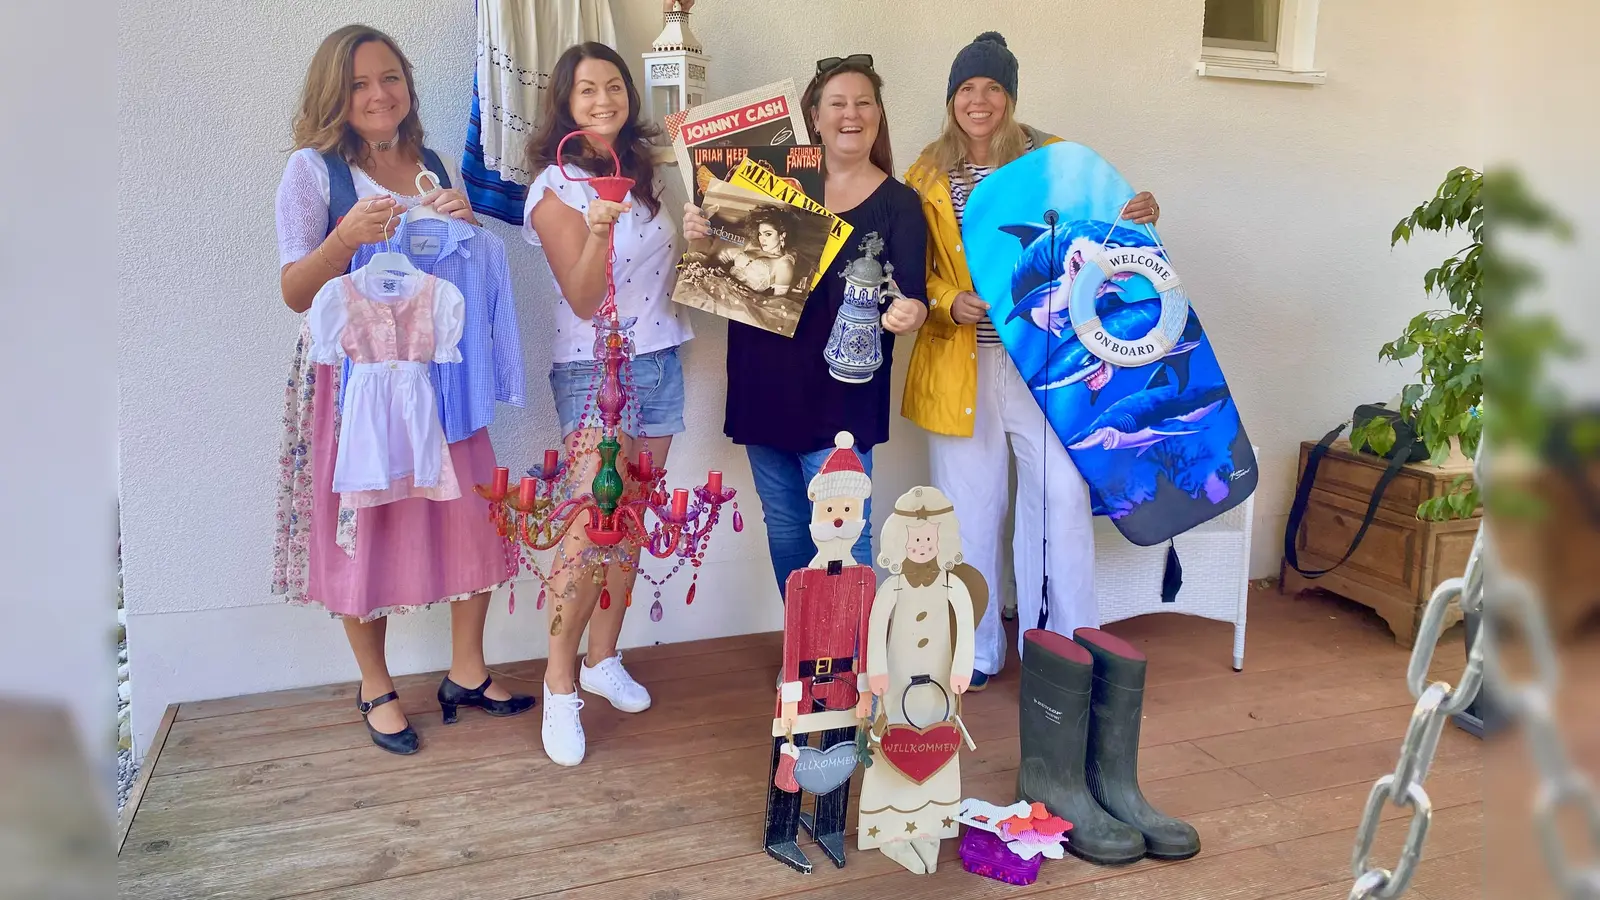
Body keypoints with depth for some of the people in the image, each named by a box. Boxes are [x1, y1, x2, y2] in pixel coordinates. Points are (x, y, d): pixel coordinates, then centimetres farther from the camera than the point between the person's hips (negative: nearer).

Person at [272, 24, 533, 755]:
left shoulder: (431, 166, 10)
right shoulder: (312, 168, -4)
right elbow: (295, 292, -7)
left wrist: (464, 227, -4)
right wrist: (346, 237, -25)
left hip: (435, 367, 4)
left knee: (472, 515, 2)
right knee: (363, 526, 4)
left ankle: (467, 670, 20)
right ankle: (376, 690, 22)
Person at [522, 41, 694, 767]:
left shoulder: (646, 173, 10)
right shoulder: (557, 189, -8)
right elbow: (583, 299, -16)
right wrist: (597, 233, -32)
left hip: (660, 362, 6)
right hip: (593, 371, -6)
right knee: (592, 523, -13)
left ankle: (603, 660, 24)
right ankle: (560, 686, -1)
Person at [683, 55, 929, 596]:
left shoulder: (898, 204, 1)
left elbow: (910, 295, -7)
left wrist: (910, 312, -31)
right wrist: (701, 234, -9)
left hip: (841, 395, -4)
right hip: (764, 385, 4)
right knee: (784, 532, 14)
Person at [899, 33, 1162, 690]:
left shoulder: (1054, 158, 4)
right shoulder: (927, 176, 6)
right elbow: (915, 271, 6)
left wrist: (1139, 219, -12)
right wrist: (950, 302, -14)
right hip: (961, 364, 1)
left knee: (1061, 497, -3)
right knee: (970, 506, 8)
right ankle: (976, 652, 25)